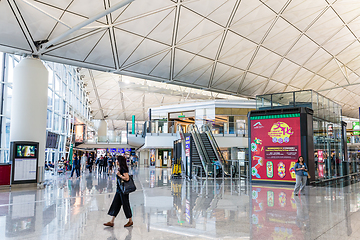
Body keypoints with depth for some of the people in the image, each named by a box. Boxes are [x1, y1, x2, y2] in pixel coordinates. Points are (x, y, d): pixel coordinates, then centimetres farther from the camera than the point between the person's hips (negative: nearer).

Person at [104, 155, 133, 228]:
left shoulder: (123, 169, -17)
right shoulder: (119, 169, 12)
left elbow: (127, 178, -26)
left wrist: (119, 175, -21)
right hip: (119, 190, 10)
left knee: (125, 205, 1)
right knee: (115, 205, 10)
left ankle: (130, 221, 16)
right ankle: (111, 222, 16)